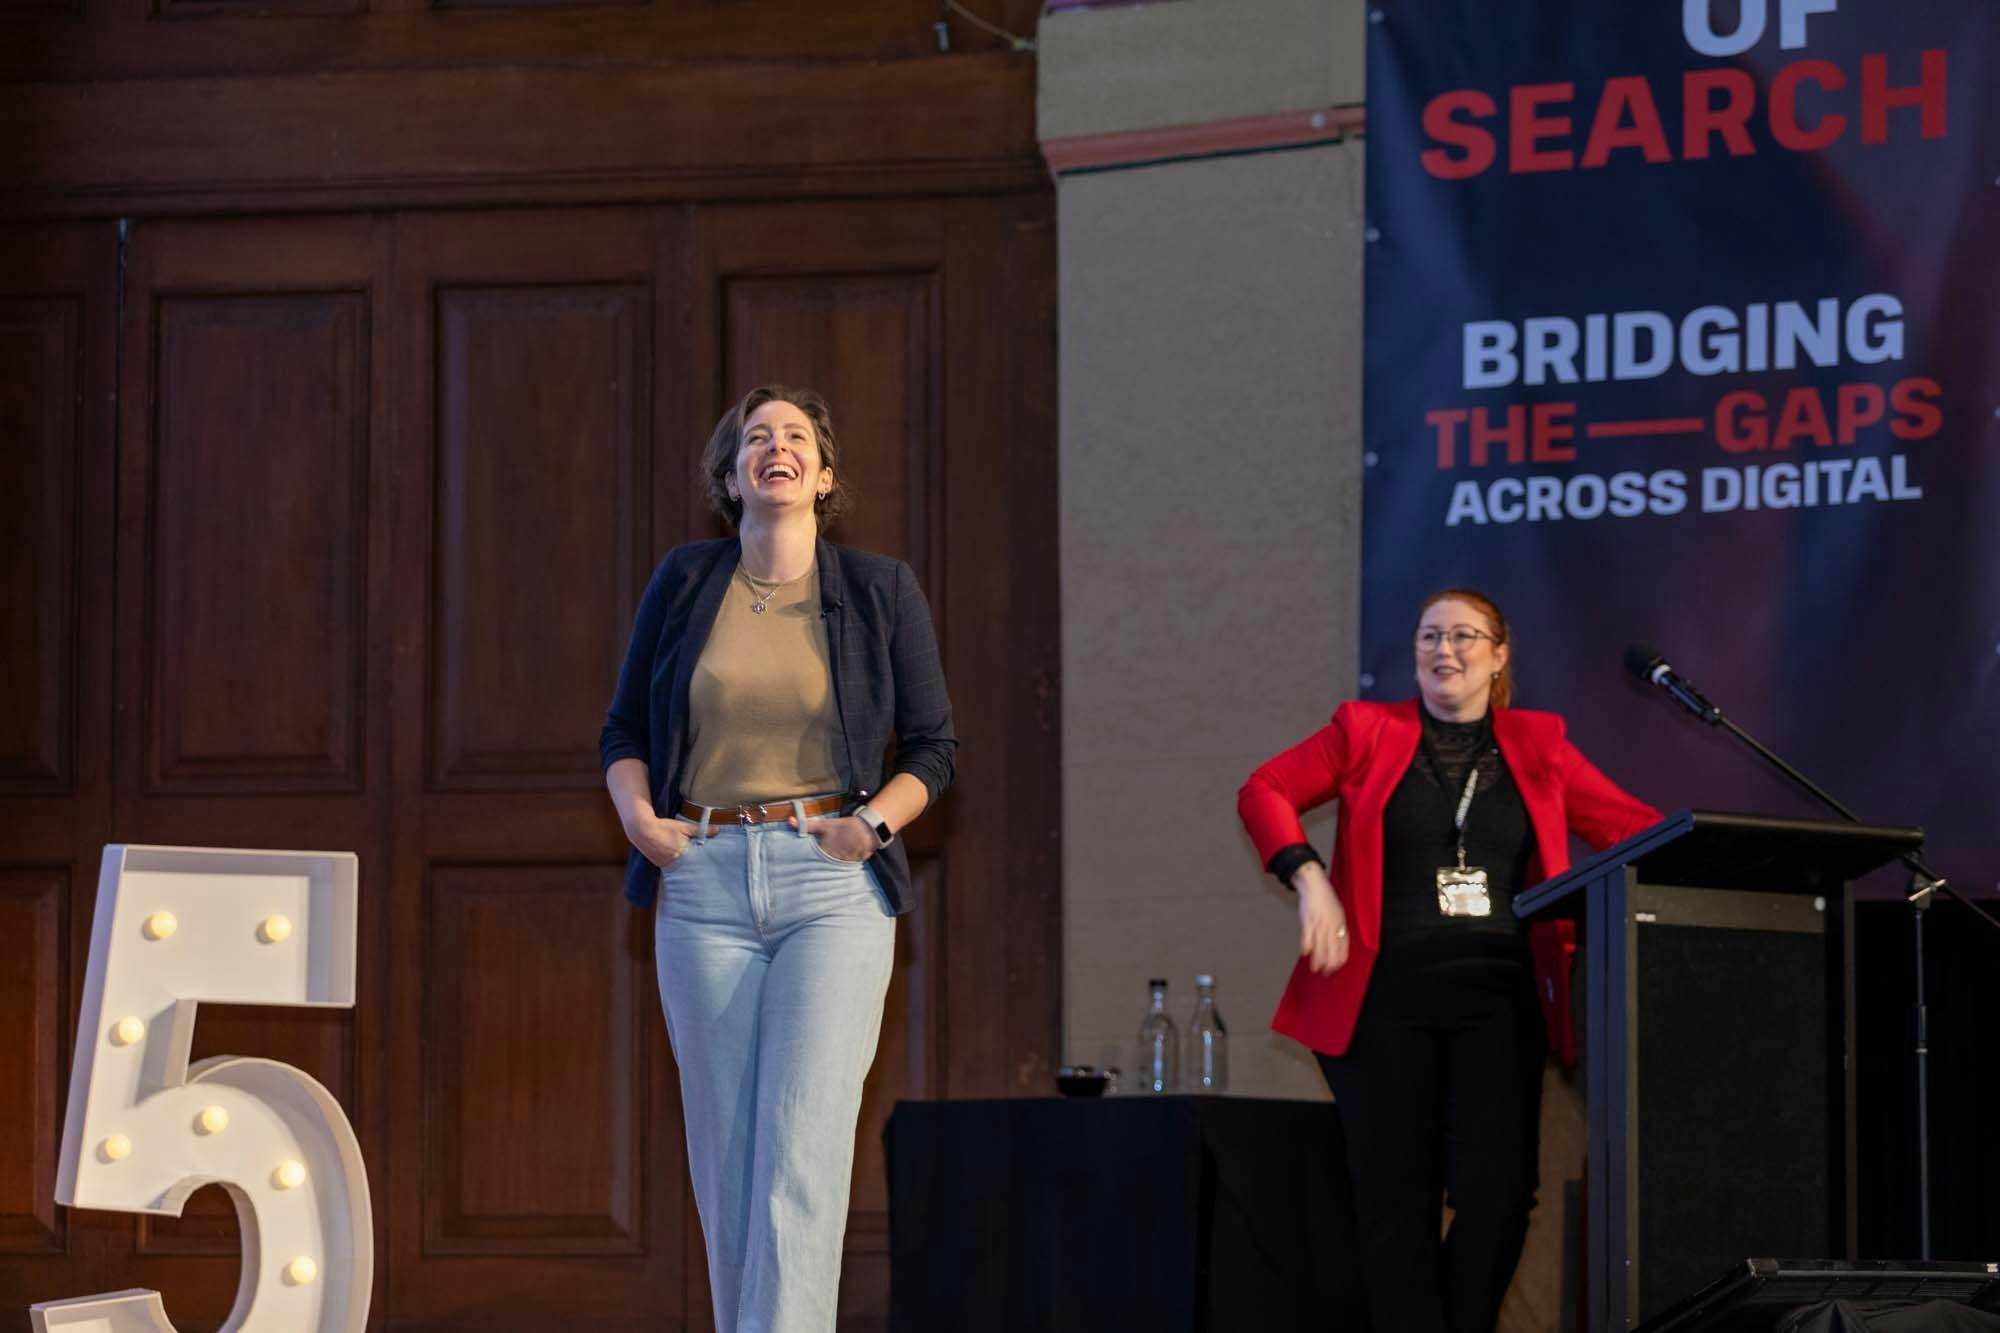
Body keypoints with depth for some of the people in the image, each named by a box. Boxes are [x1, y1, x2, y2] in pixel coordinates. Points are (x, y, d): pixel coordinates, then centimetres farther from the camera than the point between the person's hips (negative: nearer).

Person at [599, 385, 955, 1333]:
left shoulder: (880, 591, 5)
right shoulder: (684, 580, 8)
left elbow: (933, 747, 10)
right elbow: (623, 730, 15)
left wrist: (875, 822, -7)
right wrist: (638, 817, -3)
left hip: (833, 883, -2)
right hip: (705, 882, 2)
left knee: (803, 1149, -12)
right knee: (723, 1149, 4)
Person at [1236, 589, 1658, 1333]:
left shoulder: (1536, 744, 12)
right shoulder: (1368, 730, 8)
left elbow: (1631, 826, 8)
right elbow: (1263, 792, 5)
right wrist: (1309, 878, -9)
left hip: (1498, 999, 1)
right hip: (1387, 996, -1)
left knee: (1499, 1194, -6)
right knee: (1397, 1200, 0)